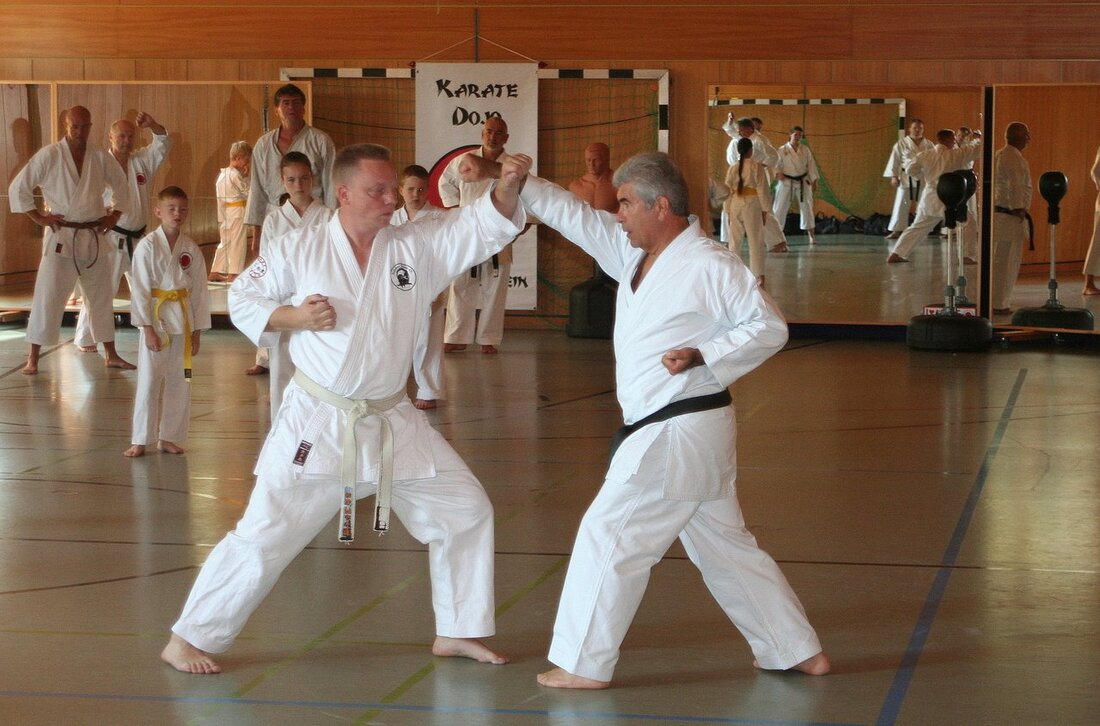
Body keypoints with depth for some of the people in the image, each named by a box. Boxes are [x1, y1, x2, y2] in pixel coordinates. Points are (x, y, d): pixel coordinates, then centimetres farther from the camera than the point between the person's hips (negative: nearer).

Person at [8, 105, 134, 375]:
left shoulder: (101, 158, 3)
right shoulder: (49, 155, -9)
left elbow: (121, 187, 19)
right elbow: (18, 188, -7)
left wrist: (115, 215, 8)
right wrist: (38, 217, -9)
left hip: (94, 238, 4)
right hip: (61, 238, -4)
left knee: (102, 297, 13)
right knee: (47, 297, -6)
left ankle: (111, 355, 25)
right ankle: (33, 358, 3)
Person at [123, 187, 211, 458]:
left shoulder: (191, 249, 3)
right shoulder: (147, 246, -7)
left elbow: (199, 292, 7)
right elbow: (141, 290, -8)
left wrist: (196, 331, 5)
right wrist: (148, 329, -12)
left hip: (183, 322, 4)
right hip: (156, 320, -4)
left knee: (180, 383, 9)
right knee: (148, 382, -2)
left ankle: (169, 437, 20)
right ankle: (140, 441, 5)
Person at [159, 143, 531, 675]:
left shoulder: (417, 246, -1)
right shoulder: (300, 249, -7)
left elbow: (485, 225, -8)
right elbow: (242, 298, 1)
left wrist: (508, 185, -27)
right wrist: (292, 316, -16)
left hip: (394, 424, 4)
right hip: (317, 425, -4)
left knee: (466, 511, 7)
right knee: (264, 537, -4)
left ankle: (457, 631, 23)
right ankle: (187, 639, 10)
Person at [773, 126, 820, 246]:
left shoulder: (805, 150, 2)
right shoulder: (783, 150, -4)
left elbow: (811, 165, 5)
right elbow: (776, 163, -3)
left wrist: (814, 181, 3)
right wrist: (778, 173, -23)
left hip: (803, 182, 2)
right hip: (787, 182, -2)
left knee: (807, 208, 4)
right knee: (779, 208, -4)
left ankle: (811, 236, 14)